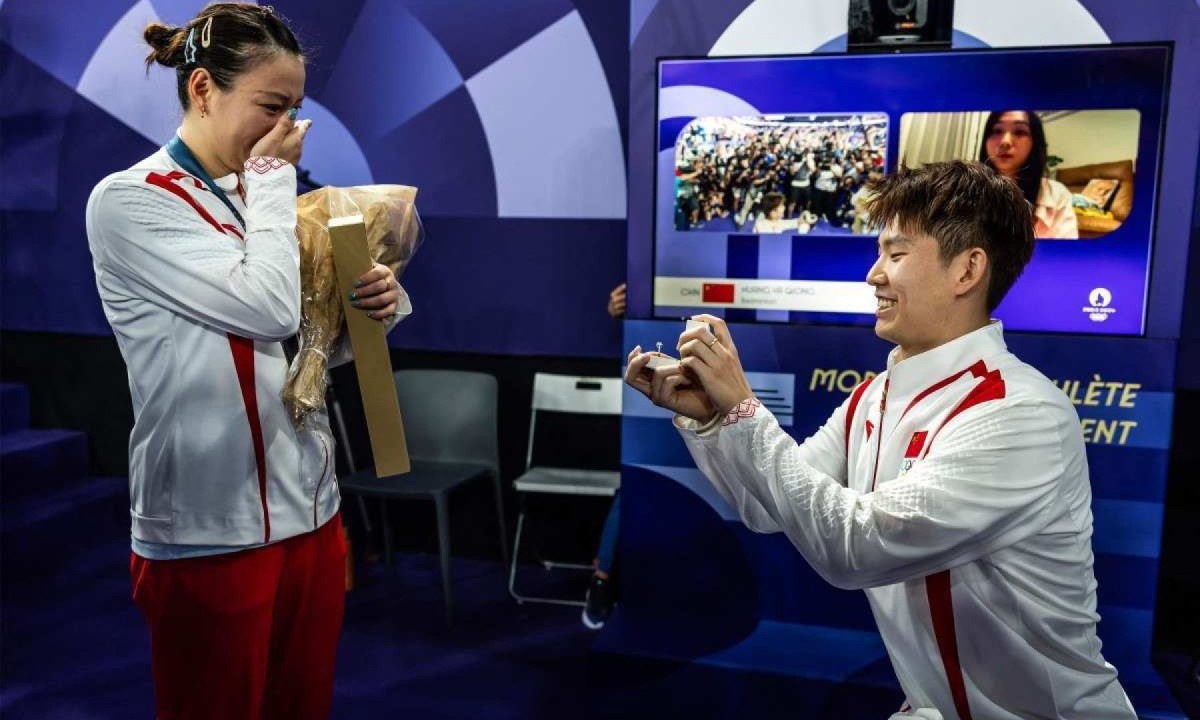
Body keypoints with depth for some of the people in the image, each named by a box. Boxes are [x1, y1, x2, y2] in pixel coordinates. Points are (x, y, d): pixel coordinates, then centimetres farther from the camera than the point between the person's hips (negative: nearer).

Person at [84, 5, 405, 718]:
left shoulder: (261, 199, 11)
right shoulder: (128, 200, -10)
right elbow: (270, 309, -23)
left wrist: (378, 300, -6)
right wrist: (273, 177, -9)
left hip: (309, 509, 6)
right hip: (211, 532, -6)